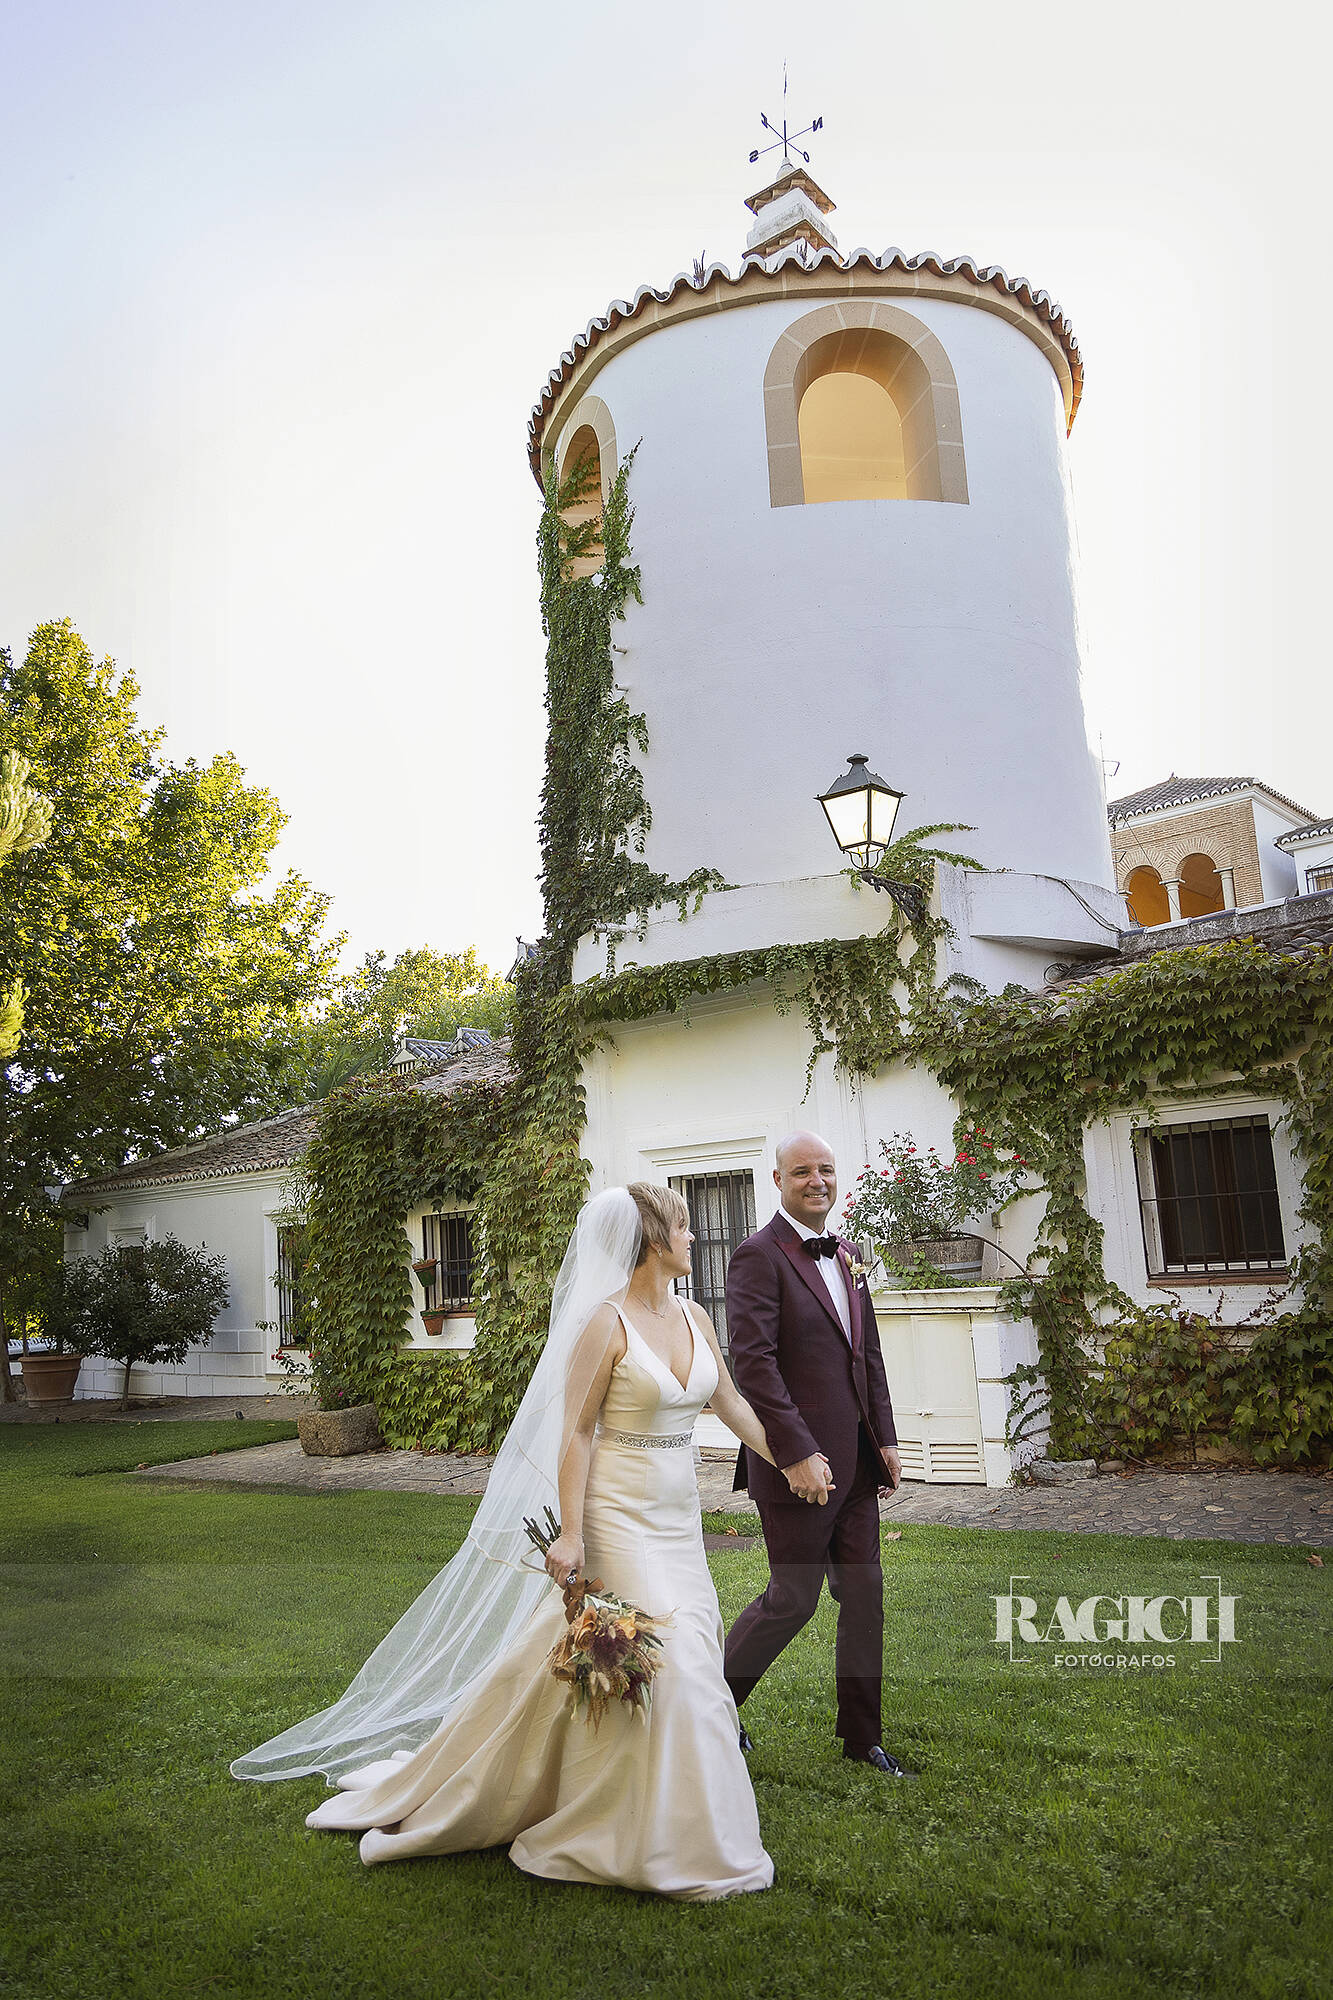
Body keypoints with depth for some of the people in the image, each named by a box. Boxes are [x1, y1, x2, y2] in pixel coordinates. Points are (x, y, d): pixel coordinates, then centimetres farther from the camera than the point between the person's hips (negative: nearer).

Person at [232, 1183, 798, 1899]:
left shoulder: (694, 1319, 5)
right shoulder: (605, 1322, -16)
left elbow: (730, 1403, 15)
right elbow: (576, 1432, -16)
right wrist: (569, 1533, -20)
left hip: (676, 1519, 7)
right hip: (619, 1515, -7)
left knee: (684, 1664, 12)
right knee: (665, 1664, -6)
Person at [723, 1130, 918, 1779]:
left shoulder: (845, 1255, 12)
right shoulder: (759, 1256, -14)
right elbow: (753, 1363, -20)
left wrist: (885, 1438, 11)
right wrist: (798, 1453, -23)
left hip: (855, 1460, 8)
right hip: (800, 1463, -7)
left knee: (864, 1596, 13)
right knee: (793, 1599, 4)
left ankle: (862, 1736, 29)